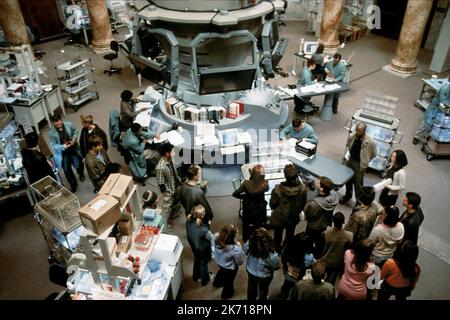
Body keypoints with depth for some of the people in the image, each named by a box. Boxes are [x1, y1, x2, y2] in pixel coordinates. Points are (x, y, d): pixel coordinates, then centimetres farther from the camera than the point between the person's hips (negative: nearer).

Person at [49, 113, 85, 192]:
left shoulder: (69, 125, -12)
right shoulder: (52, 132, -13)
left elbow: (76, 132, 6)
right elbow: (54, 145, -10)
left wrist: (74, 139, -11)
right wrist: (64, 146, -24)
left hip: (73, 148, 0)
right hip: (63, 152, 0)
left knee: (78, 165, -3)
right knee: (66, 169, 1)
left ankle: (81, 175, 36)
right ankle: (73, 184, 25)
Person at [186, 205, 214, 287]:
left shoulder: (188, 222, -26)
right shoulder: (204, 229, -42)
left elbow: (189, 235, -6)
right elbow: (211, 238, -22)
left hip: (194, 247, 5)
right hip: (203, 249, -5)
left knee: (197, 261, 33)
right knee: (203, 264, 24)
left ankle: (196, 276, 60)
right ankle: (205, 279, 53)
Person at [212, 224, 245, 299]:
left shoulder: (217, 240, -29)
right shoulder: (235, 249, -44)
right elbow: (240, 262, -25)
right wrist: (239, 247, -19)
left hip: (219, 262, 5)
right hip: (230, 268, -5)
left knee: (222, 271, 41)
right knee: (228, 282, 28)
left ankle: (217, 283, 69)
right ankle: (227, 294, 58)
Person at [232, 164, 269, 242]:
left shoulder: (247, 184, -28)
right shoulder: (265, 184, -24)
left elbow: (235, 194, -17)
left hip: (249, 211, -1)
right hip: (261, 211, 1)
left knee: (247, 230, 20)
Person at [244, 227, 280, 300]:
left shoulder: (248, 244, -34)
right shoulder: (271, 254, -43)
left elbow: (245, 251, -8)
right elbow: (276, 266, -21)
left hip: (251, 271, 3)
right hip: (264, 275, -3)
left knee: (251, 287, 35)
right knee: (263, 290, 30)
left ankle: (250, 298, 63)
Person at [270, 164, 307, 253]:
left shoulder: (278, 189, -34)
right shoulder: (302, 188, -26)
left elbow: (272, 205, -18)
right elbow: (303, 204, -8)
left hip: (279, 218, -2)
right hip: (293, 218, 2)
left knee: (278, 235, 26)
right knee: (290, 235, 30)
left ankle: (277, 250, 50)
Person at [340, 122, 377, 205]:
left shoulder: (370, 142, -26)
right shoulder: (352, 137, -13)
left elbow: (373, 155, -10)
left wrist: (364, 160, -1)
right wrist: (352, 155, 9)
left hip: (360, 164, -5)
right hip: (350, 160, 5)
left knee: (358, 183, 5)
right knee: (348, 179, 22)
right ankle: (348, 195, 47)